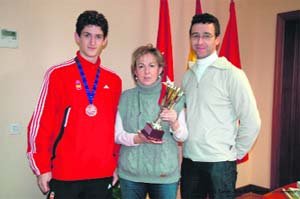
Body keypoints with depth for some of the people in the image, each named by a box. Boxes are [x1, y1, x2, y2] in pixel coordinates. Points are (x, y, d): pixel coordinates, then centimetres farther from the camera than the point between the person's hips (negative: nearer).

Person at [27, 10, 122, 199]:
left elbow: (116, 126, 11)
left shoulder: (114, 80, 6)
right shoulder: (58, 74, -4)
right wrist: (42, 167, -5)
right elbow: (41, 123, -4)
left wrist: (116, 164, 10)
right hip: (65, 173, -3)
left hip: (103, 173, 3)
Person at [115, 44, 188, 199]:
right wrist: (137, 139, -17)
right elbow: (117, 135, 1)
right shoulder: (126, 97, -1)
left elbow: (183, 137, 2)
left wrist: (174, 123, -18)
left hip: (166, 174, 0)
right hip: (130, 174, 0)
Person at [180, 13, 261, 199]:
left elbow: (251, 121, -11)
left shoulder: (232, 74, -11)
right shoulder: (188, 75, 7)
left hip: (219, 162, -5)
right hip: (189, 159, 5)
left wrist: (236, 152, -4)